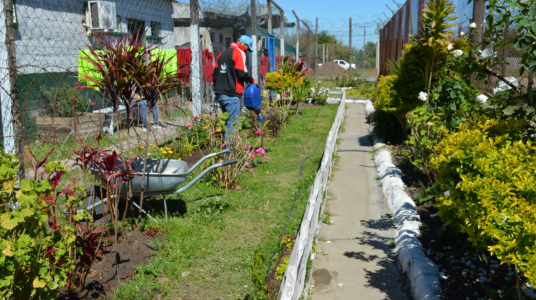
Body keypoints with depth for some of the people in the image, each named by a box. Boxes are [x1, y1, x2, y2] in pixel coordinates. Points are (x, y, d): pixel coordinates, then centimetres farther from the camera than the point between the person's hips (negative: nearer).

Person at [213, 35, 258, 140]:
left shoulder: (222, 54, 19)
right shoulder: (239, 53, -5)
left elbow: (215, 73, 19)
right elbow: (242, 73, -14)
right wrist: (252, 81, 3)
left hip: (220, 94, 8)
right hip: (232, 95, -8)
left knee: (227, 122, 15)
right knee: (232, 124, -7)